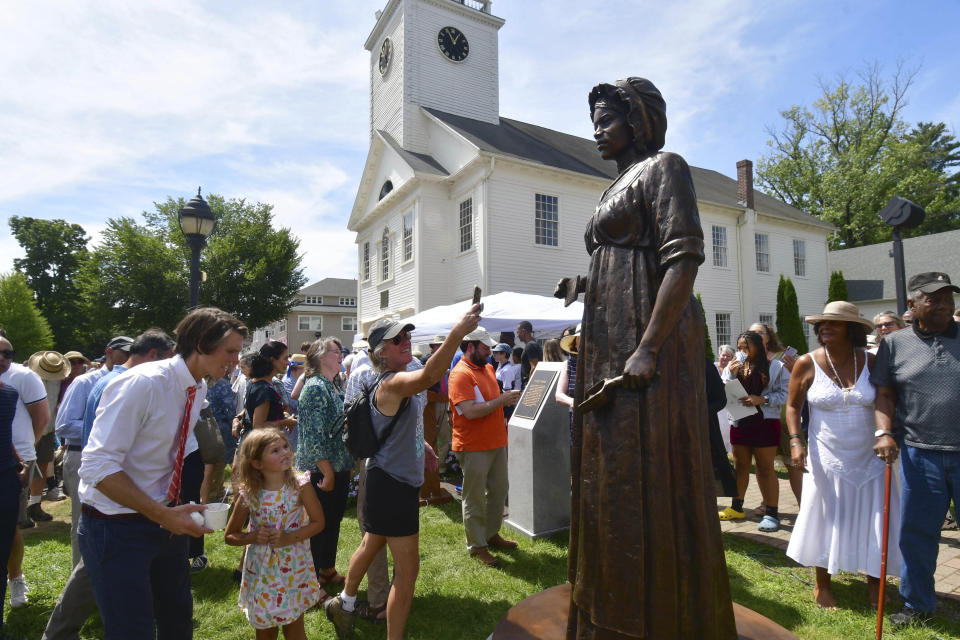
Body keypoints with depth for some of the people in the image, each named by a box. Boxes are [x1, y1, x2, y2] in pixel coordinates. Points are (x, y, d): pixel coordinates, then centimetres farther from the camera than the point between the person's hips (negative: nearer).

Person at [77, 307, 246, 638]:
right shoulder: (142, 384, -24)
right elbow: (98, 466, -26)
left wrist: (173, 510, 8)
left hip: (165, 518, 8)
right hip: (118, 525, -7)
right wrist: (162, 514, -27)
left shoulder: (199, 388, 1)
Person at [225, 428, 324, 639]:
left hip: (293, 570, -1)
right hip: (260, 571, 1)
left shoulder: (300, 486, -13)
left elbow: (318, 522, -7)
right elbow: (229, 536, 2)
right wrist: (253, 537, -16)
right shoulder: (248, 494, -10)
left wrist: (289, 538, -19)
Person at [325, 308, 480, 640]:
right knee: (408, 569, -2)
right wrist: (457, 332, -55)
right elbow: (428, 377, -48)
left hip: (400, 480, 10)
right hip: (391, 484, -10)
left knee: (371, 544, 29)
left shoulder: (404, 379, 7)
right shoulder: (390, 384, -25)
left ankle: (344, 603, 53)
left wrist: (422, 444, 11)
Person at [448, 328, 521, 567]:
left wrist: (507, 397, 7)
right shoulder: (460, 374, -18)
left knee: (499, 489, 19)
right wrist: (502, 400, -20)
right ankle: (476, 545, 20)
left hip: (496, 441, 9)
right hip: (474, 446, -9)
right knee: (475, 498, 5)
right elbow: (470, 411, -26)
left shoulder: (488, 368, 11)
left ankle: (491, 534, 37)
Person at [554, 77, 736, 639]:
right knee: (616, 477, 13)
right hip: (612, 347, 9)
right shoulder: (621, 186, 24)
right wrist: (584, 287, 11)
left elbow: (684, 259, -16)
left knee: (652, 478, -4)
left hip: (650, 340, -9)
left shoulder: (663, 167, -2)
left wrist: (649, 350, -23)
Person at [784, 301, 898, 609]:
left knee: (875, 520, 9)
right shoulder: (807, 364, -7)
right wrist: (796, 441, -10)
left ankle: (874, 581, 34)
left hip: (869, 457, 2)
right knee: (826, 519, 7)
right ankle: (822, 585, 25)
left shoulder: (871, 362, -2)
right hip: (826, 459, -2)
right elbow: (792, 405, 0)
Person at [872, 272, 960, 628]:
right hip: (919, 453, 0)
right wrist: (884, 432, -8)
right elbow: (884, 393, 5)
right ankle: (918, 605, 28)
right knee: (916, 532, 10)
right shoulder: (895, 344, 4)